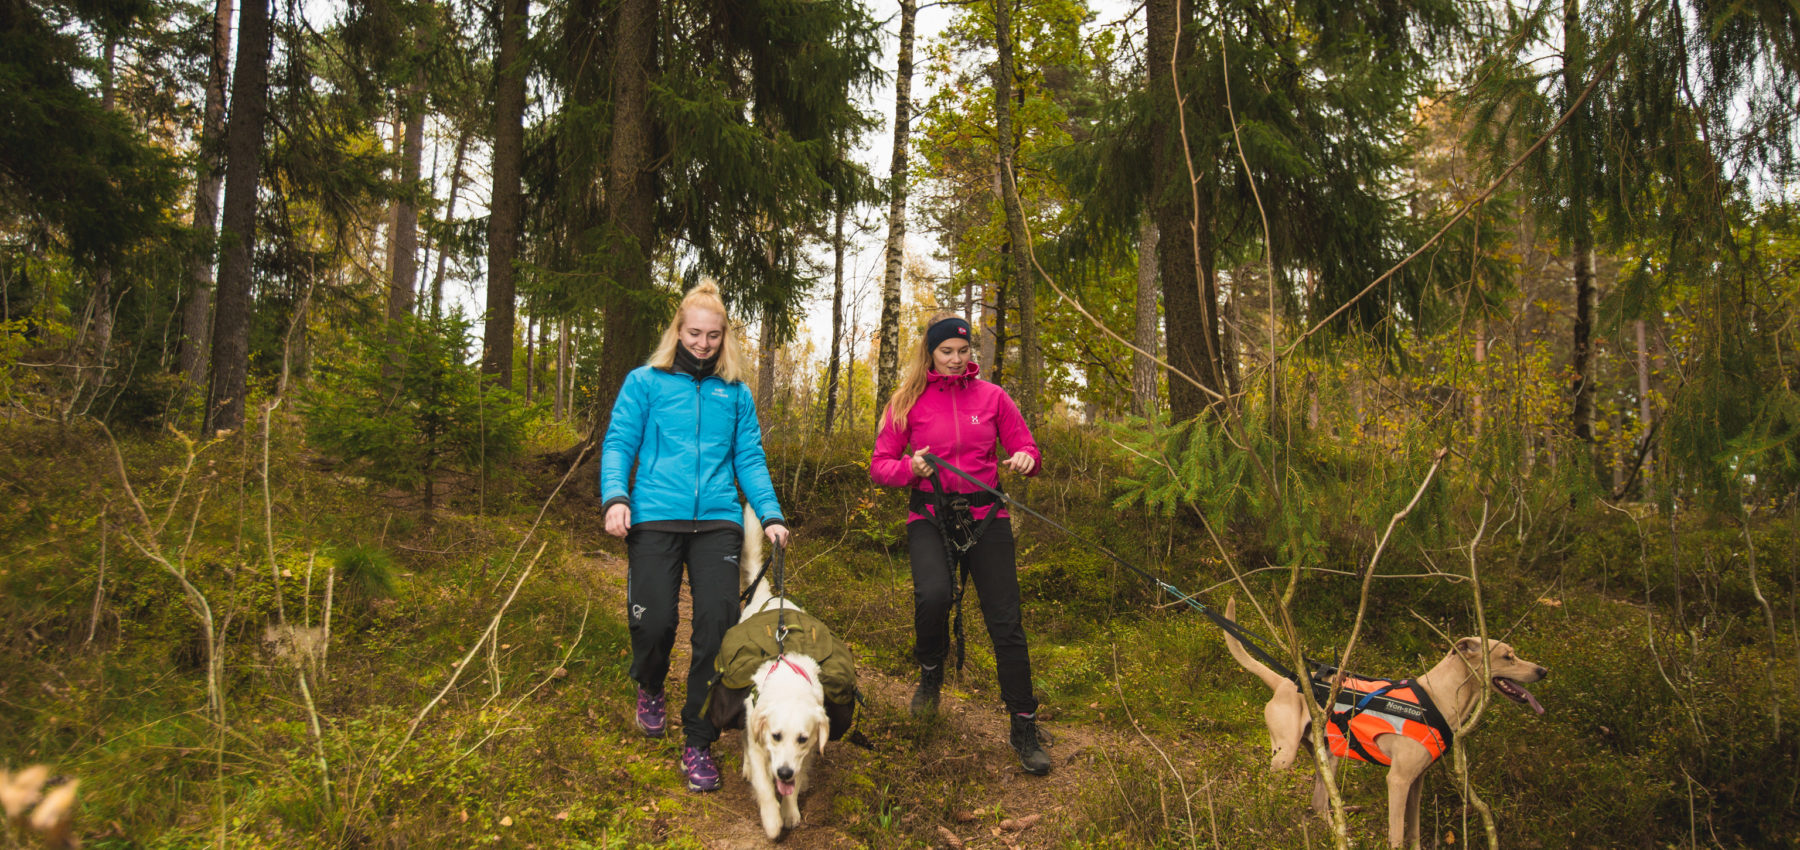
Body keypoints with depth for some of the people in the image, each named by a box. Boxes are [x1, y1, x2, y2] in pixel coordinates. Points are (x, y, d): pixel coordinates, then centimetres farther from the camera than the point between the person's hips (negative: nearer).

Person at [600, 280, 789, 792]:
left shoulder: (736, 393, 15)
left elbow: (749, 458, 15)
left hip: (717, 520, 2)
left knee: (717, 624, -8)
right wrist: (615, 496, -12)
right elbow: (619, 443, 5)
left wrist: (770, 514, 4)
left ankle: (698, 743, 5)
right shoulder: (646, 382, 9)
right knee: (654, 620, -6)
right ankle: (650, 690, 31)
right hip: (655, 517, -1)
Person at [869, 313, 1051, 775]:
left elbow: (1024, 446, 12)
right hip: (930, 517, -1)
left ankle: (1024, 729, 14)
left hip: (985, 517, 2)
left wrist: (1025, 459, -13)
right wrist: (909, 468, -18)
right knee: (933, 594, -29)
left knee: (1006, 622, -1)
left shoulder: (992, 396, 6)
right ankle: (931, 672, 5)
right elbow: (879, 466, 3)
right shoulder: (908, 401, 3)